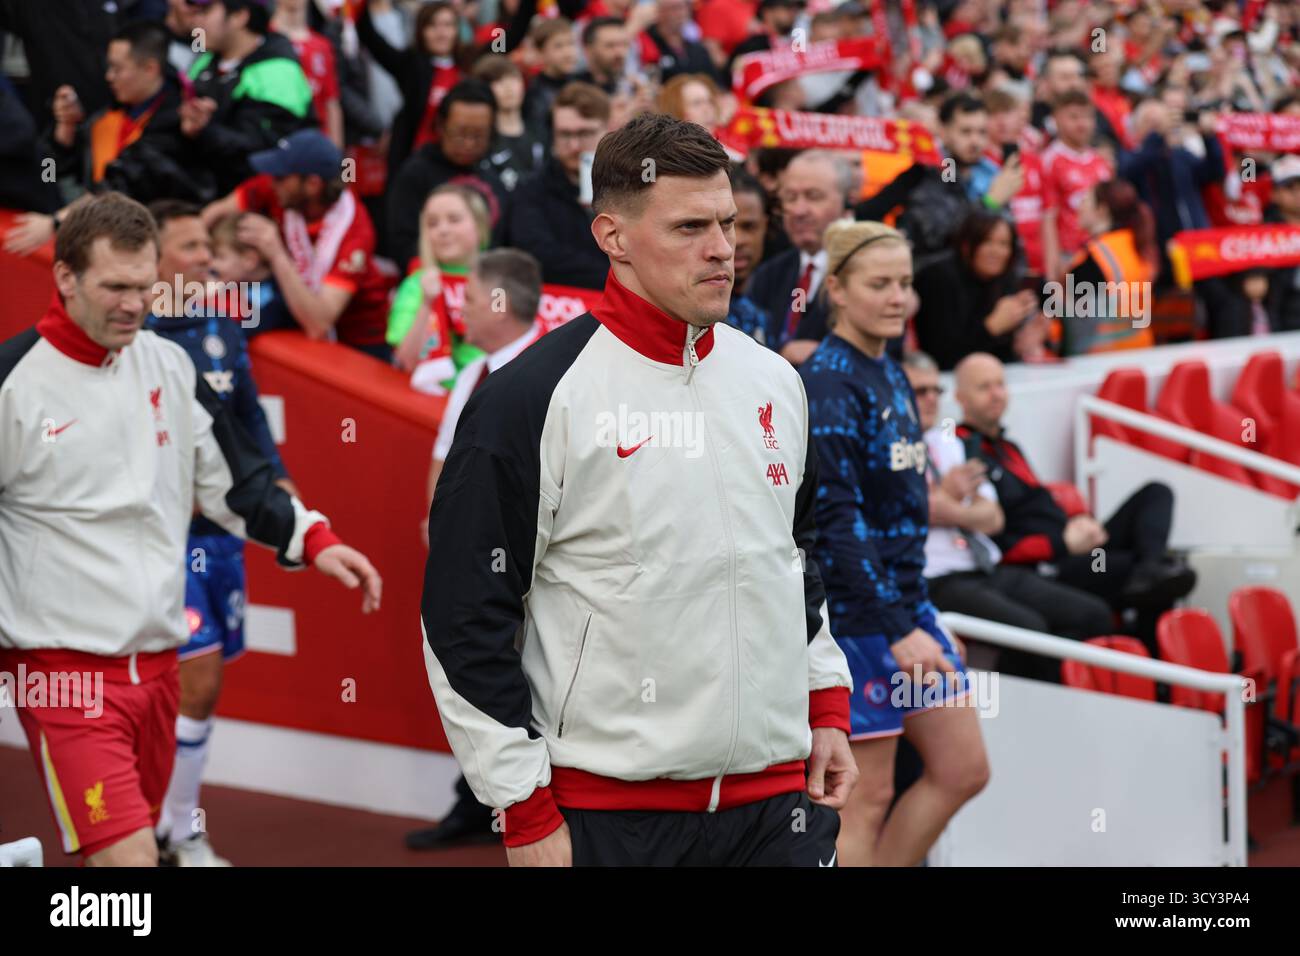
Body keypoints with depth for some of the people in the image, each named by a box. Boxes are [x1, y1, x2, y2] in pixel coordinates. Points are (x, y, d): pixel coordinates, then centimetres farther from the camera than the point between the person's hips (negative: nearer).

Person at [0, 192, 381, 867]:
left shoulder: (169, 365, 8)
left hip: (156, 657, 6)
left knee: (123, 848, 16)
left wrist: (311, 538, 2)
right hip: (66, 669, -6)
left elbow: (229, 478, 15)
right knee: (127, 858, -17)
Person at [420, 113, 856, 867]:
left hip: (780, 801, 5)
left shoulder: (776, 381, 9)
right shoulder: (530, 399, -10)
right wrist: (526, 813, -10)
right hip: (604, 813, -5)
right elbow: (465, 619, -10)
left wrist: (827, 708, 15)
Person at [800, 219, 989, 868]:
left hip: (907, 604, 9)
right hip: (855, 612, -9)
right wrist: (897, 630, -25)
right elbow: (835, 519, -21)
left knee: (963, 769, 10)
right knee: (867, 797, -3)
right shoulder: (826, 383, -16)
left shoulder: (891, 377, 12)